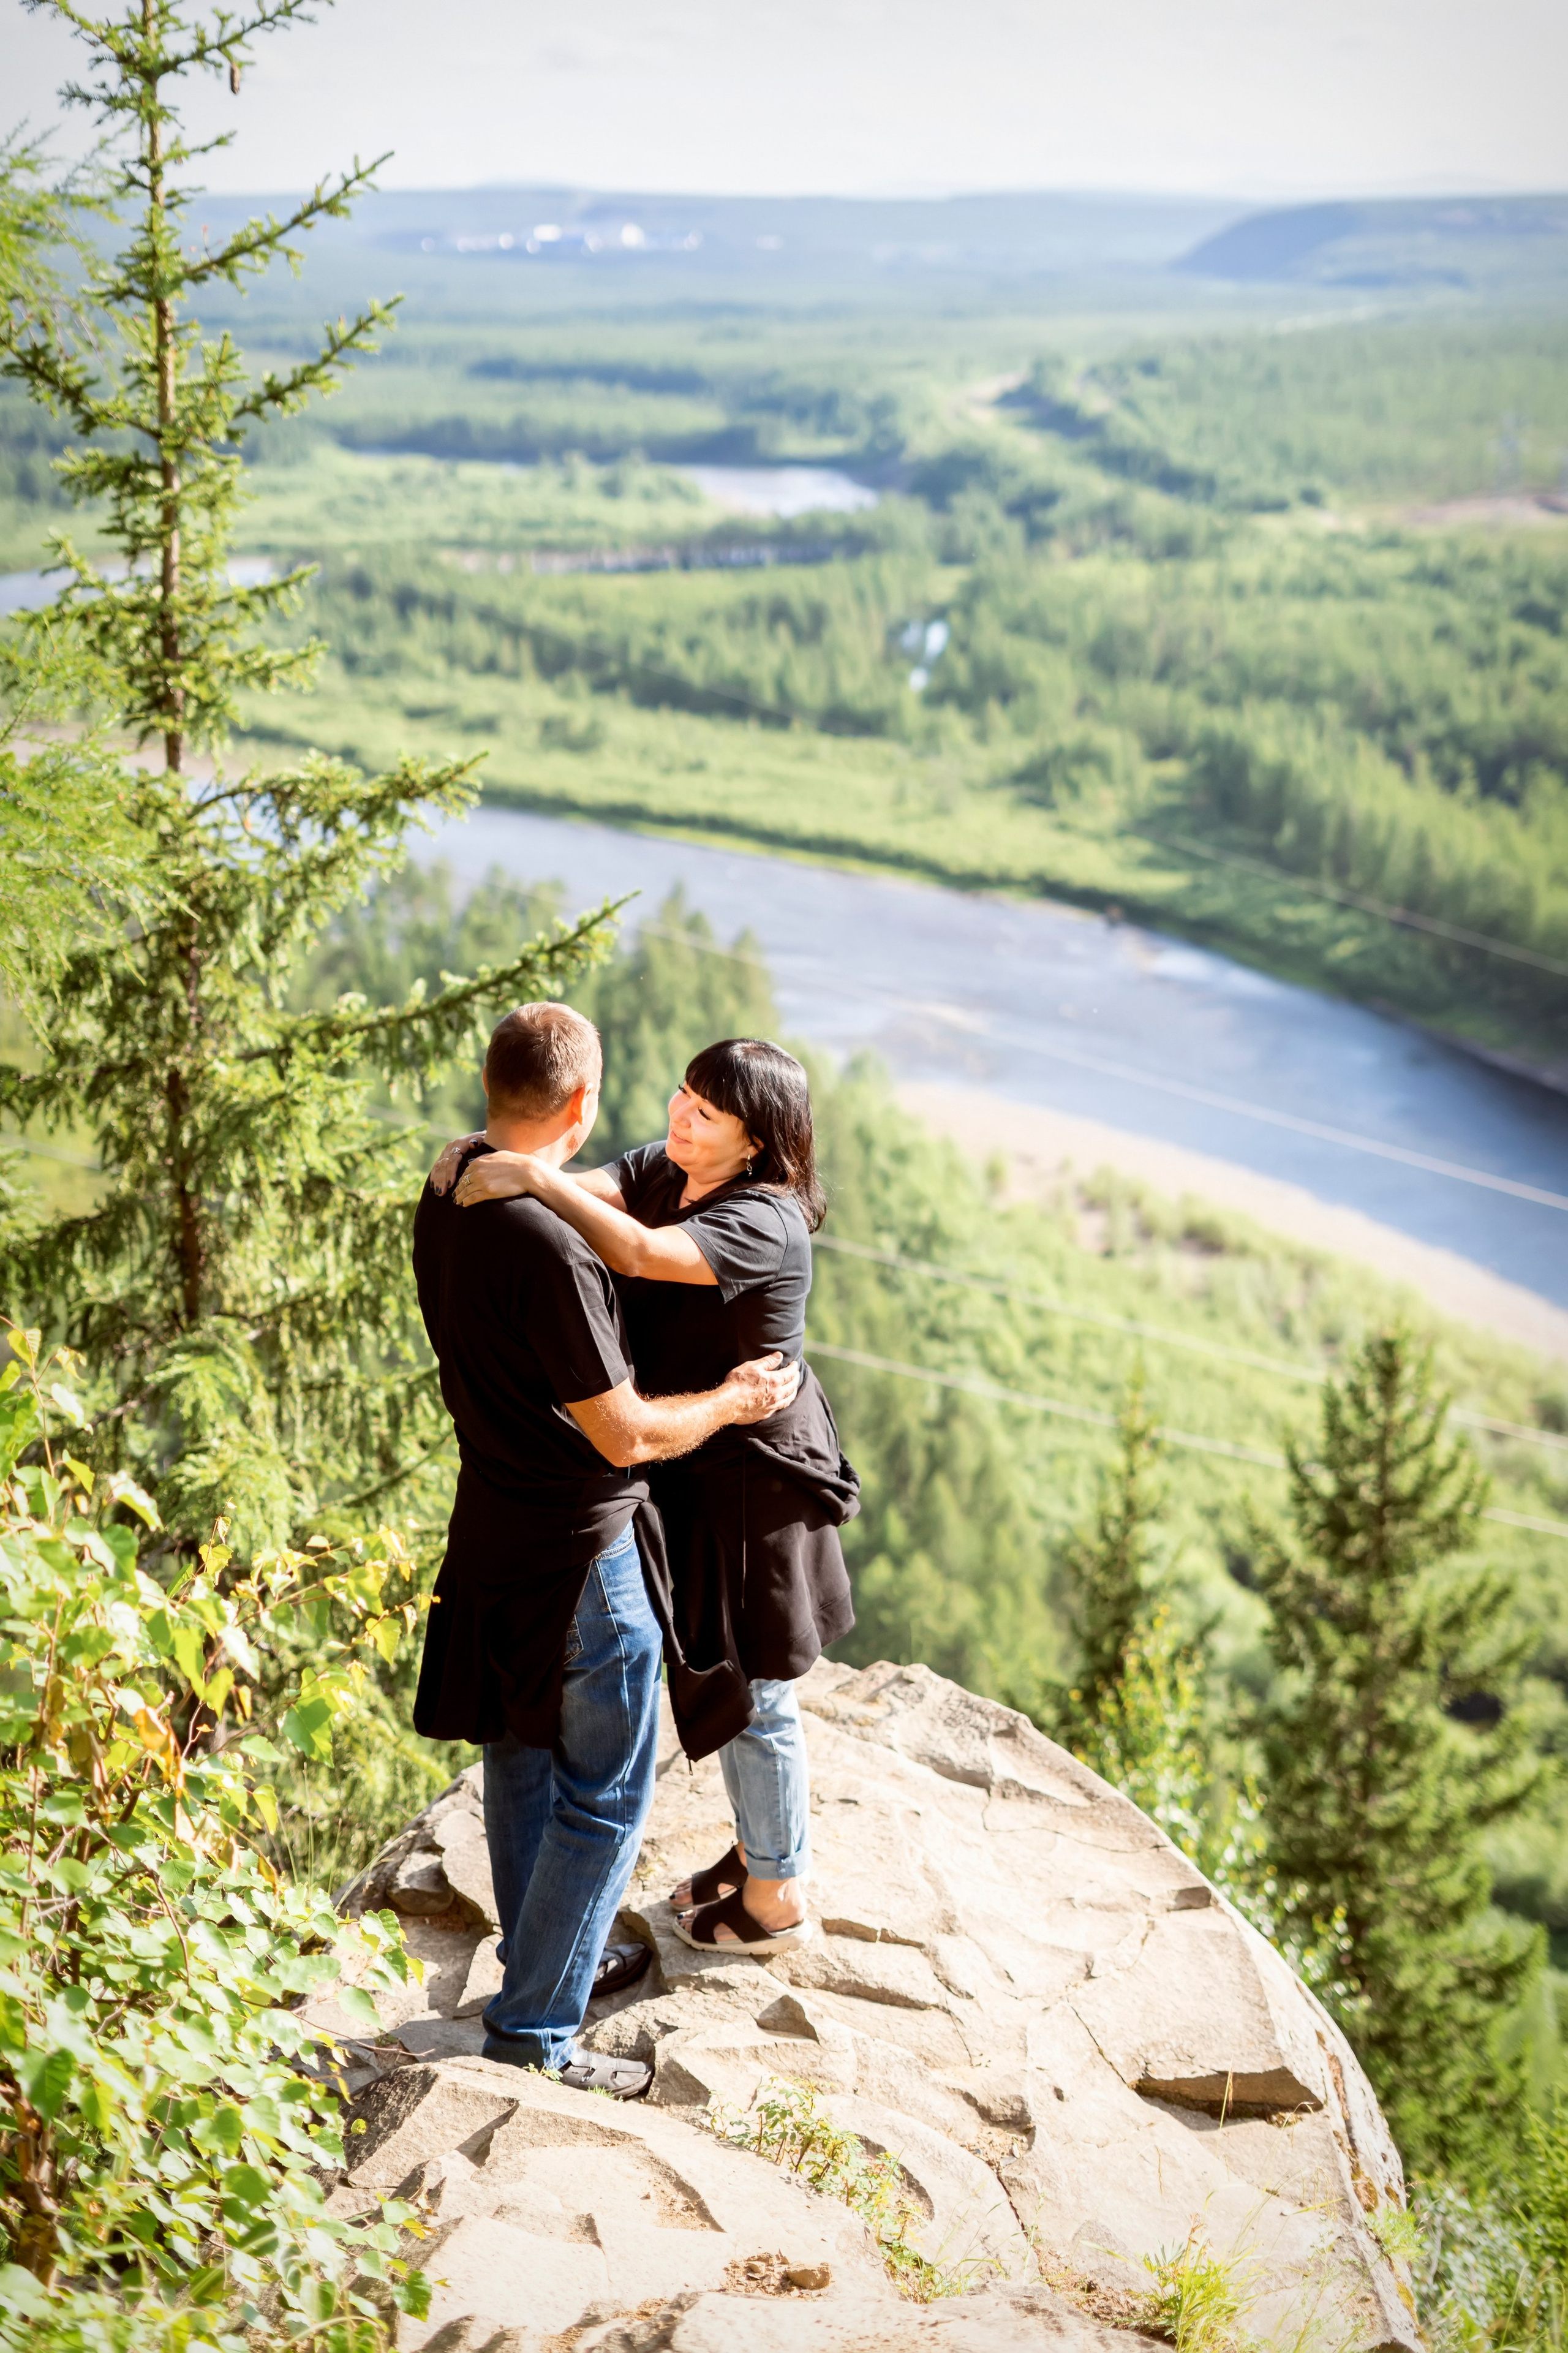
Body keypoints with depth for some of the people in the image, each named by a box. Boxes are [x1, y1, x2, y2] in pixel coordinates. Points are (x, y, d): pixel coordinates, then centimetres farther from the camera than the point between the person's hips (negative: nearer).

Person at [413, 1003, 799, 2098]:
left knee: (522, 1757, 22)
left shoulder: (449, 1194, 0)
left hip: (494, 1523, 9)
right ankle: (535, 2028, 13)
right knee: (605, 1794, 4)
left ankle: (550, 1952, 40)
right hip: (579, 1547, -9)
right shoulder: (548, 1242, -28)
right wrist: (733, 1400, -6)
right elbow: (626, 1434, -24)